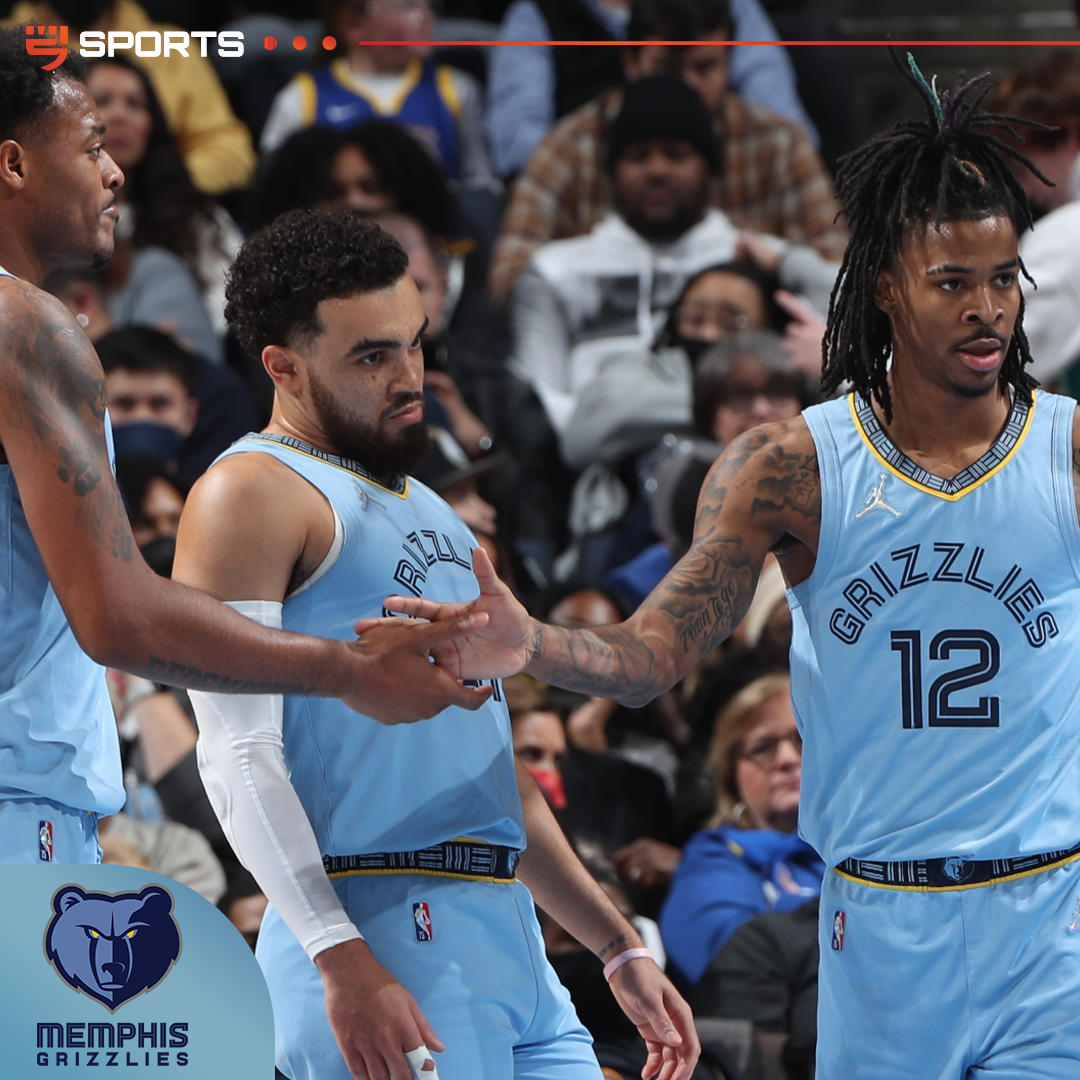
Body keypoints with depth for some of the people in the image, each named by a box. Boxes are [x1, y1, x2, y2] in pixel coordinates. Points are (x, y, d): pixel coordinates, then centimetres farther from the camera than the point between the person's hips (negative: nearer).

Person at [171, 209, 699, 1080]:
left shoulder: (424, 510, 23)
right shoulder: (253, 494, -4)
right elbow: (239, 755, -14)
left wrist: (620, 948, 24)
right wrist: (340, 959, -23)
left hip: (508, 941, 8)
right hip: (379, 942, -8)